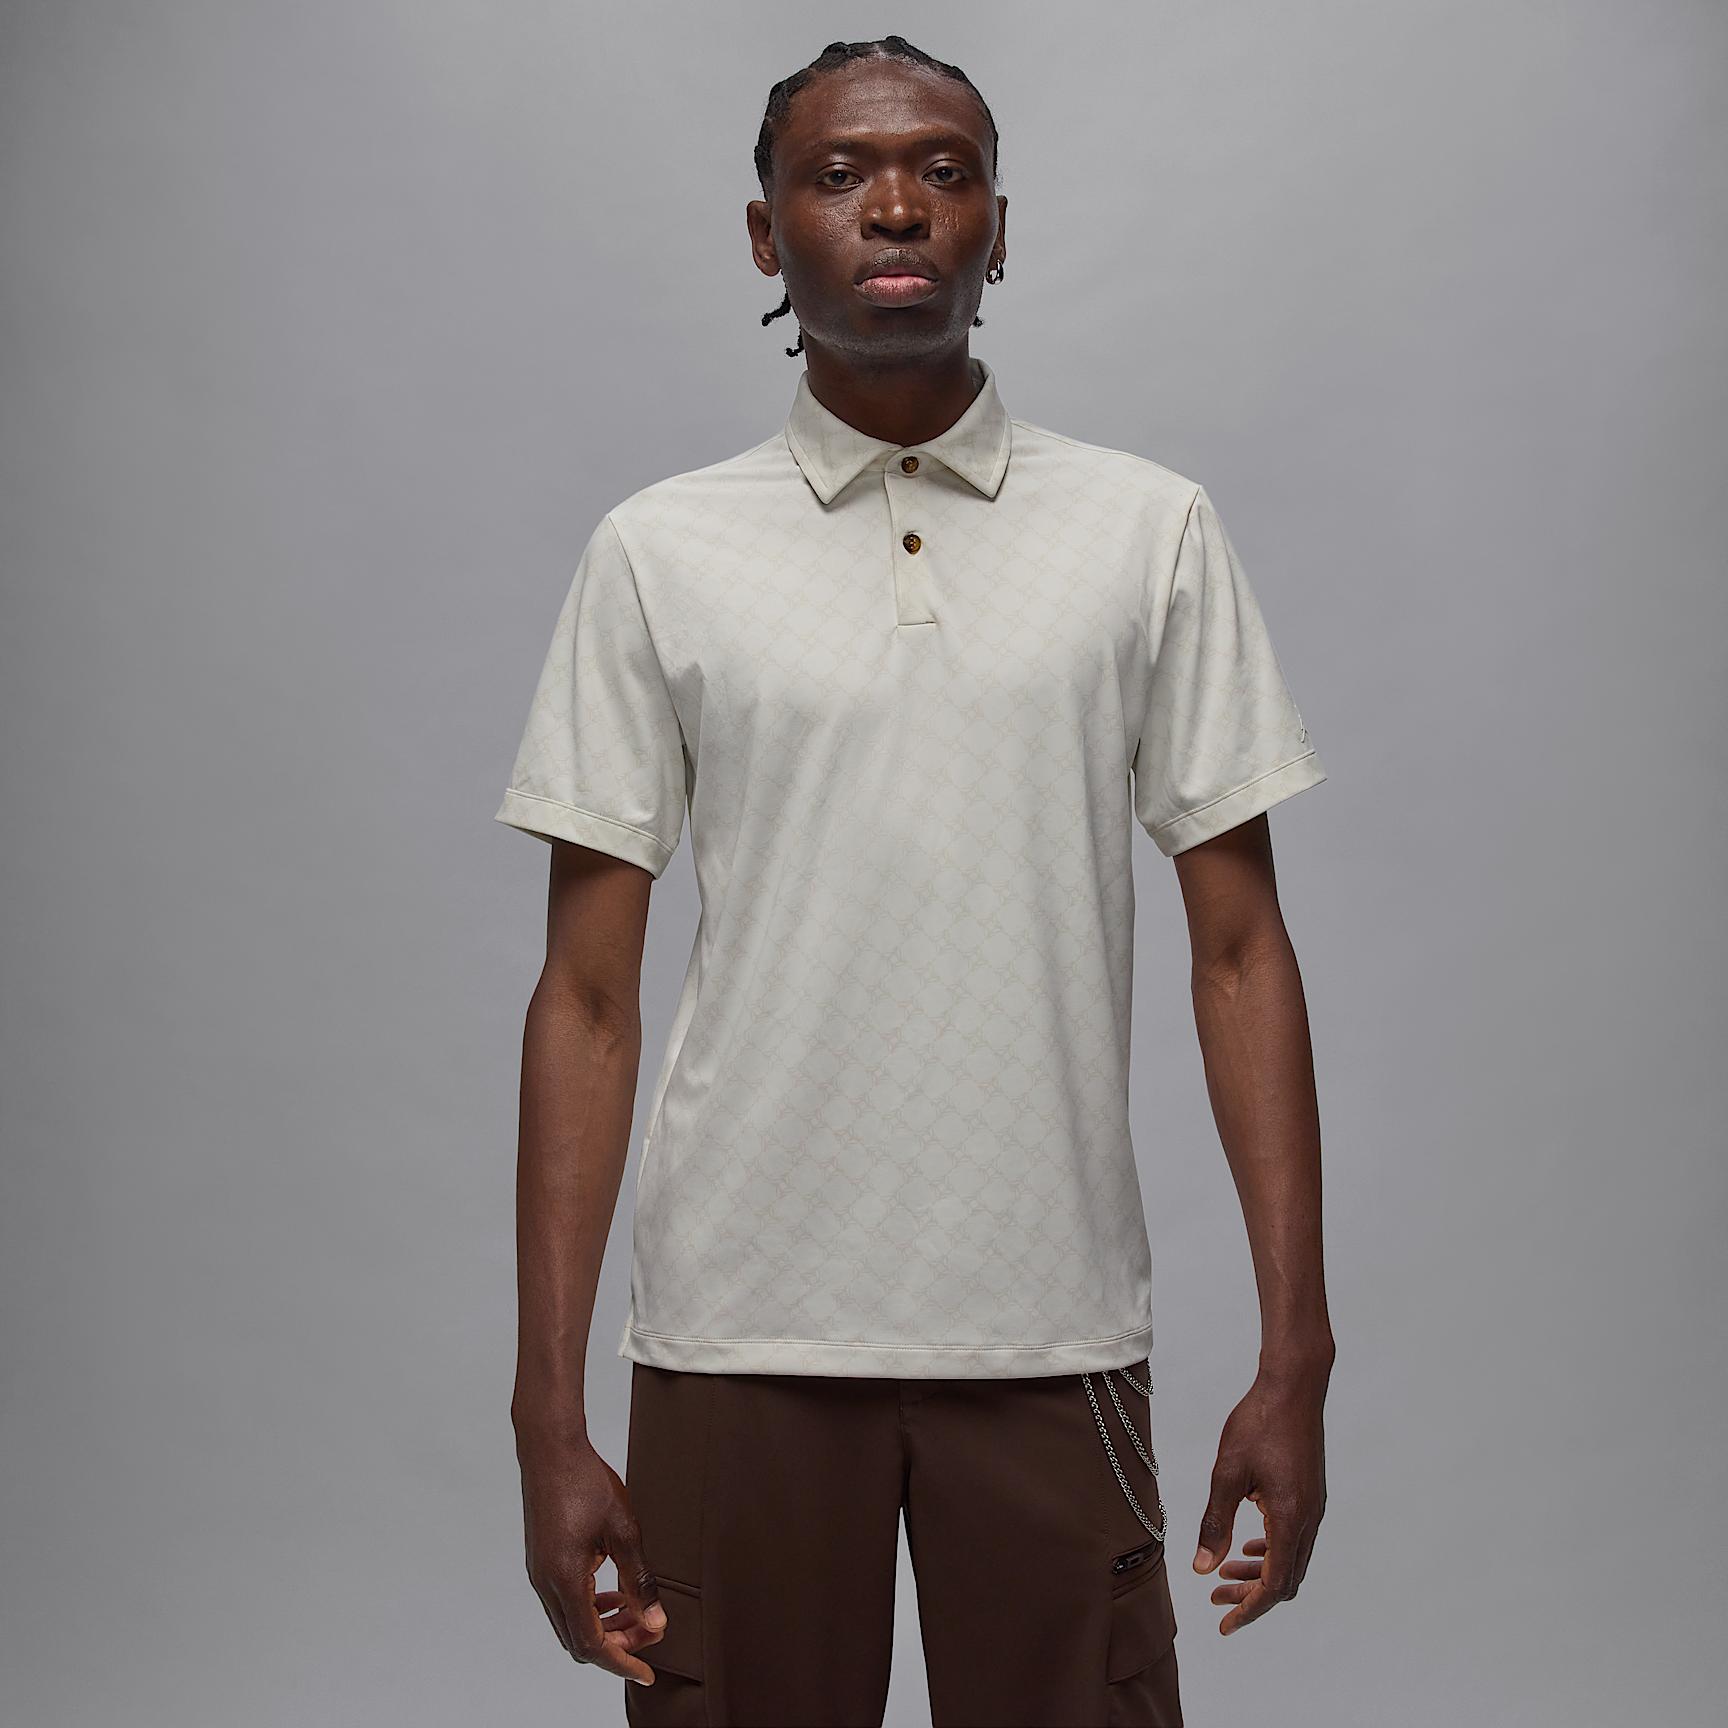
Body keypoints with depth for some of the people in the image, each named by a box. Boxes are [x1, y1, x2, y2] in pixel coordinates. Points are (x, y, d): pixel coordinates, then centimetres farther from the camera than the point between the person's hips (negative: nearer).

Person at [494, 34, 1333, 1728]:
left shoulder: (1153, 534, 3)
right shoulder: (657, 554, 1)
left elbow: (1239, 952, 3)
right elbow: (588, 997, 1)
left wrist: (1295, 1355, -3)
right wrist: (548, 1413, -4)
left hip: (1052, 1333, 1)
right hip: (739, 1333, 0)